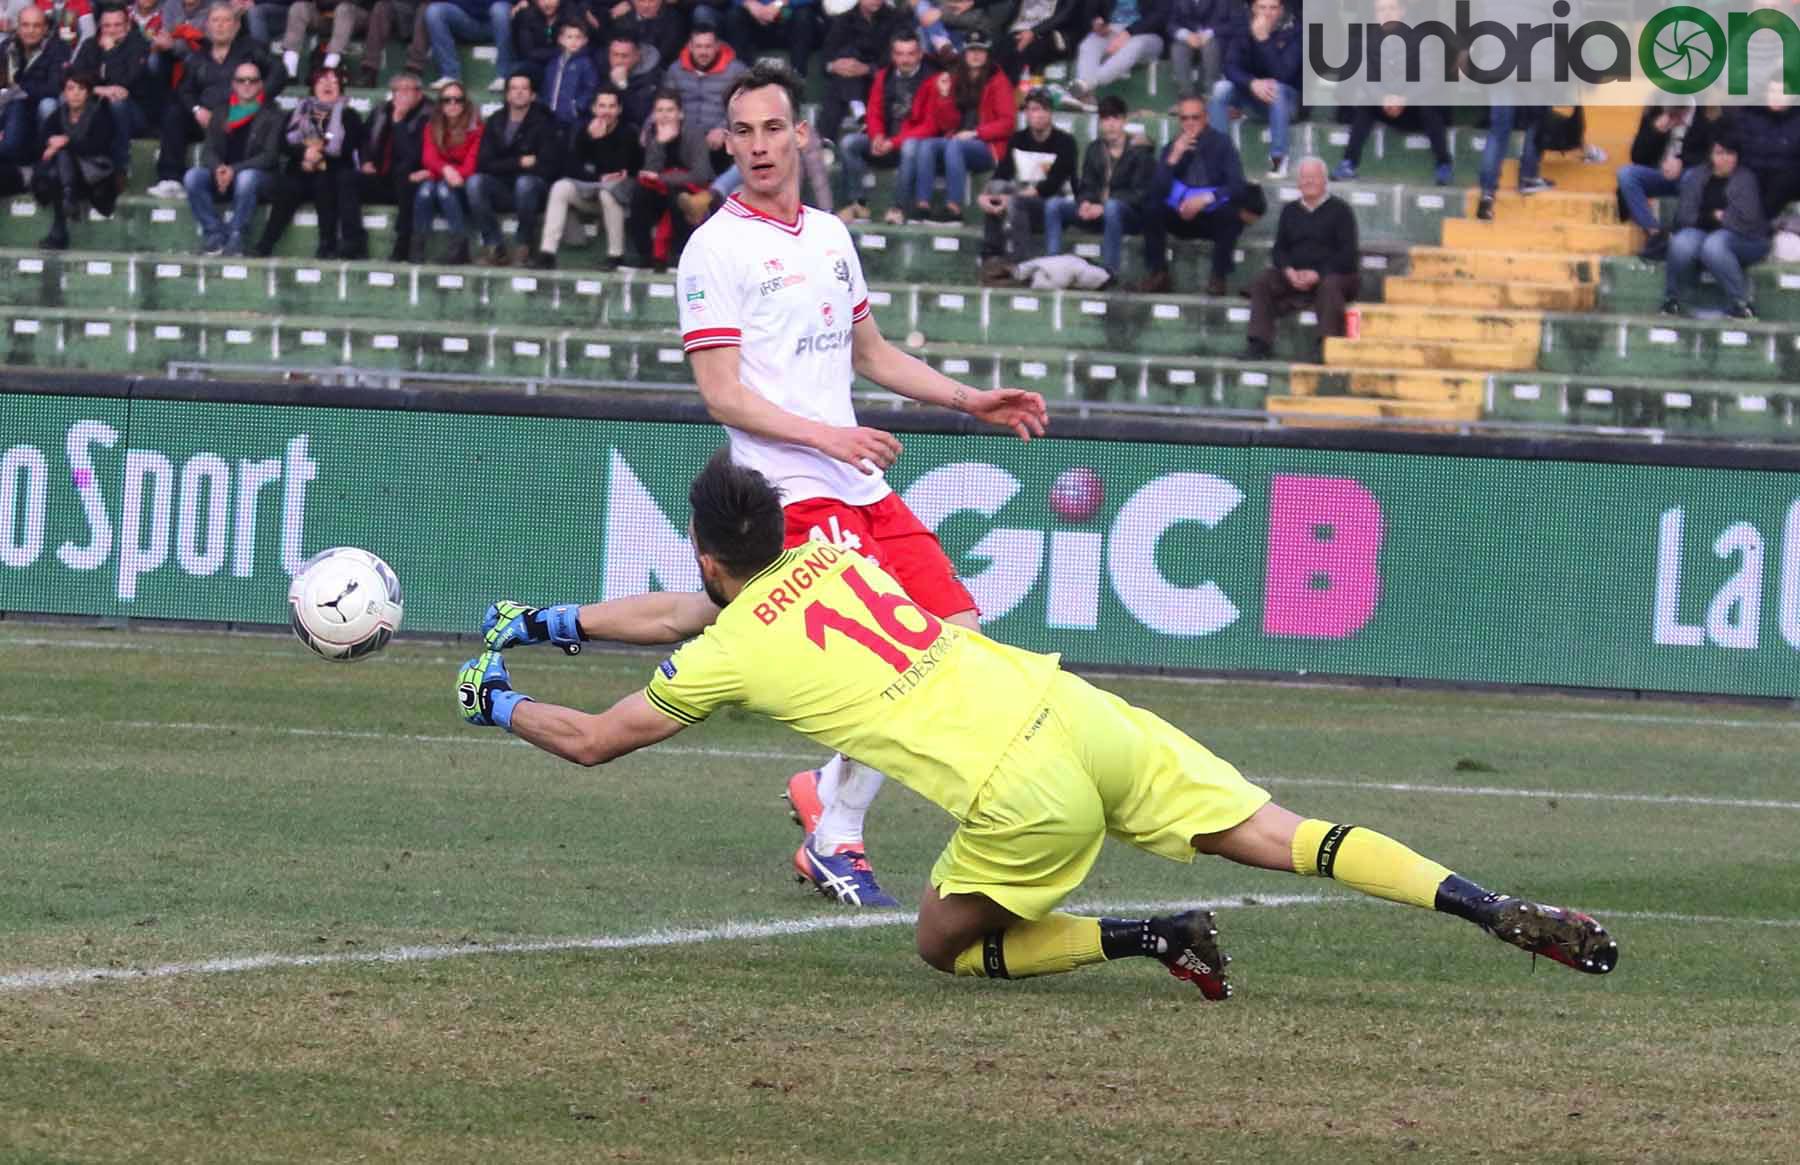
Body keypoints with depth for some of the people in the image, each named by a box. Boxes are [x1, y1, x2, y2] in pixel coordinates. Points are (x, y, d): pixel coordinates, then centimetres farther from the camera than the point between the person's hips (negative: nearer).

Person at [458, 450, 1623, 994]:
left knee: (950, 943, 16)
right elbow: (679, 612, 42)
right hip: (1080, 714, 6)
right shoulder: (829, 558, 22)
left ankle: (1149, 937, -2)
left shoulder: (728, 656, 5)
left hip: (1020, 793, -6)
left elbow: (592, 740, 18)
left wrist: (499, 702, 36)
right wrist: (551, 621, 48)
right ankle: (1509, 914, -9)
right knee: (1286, 837, 3)